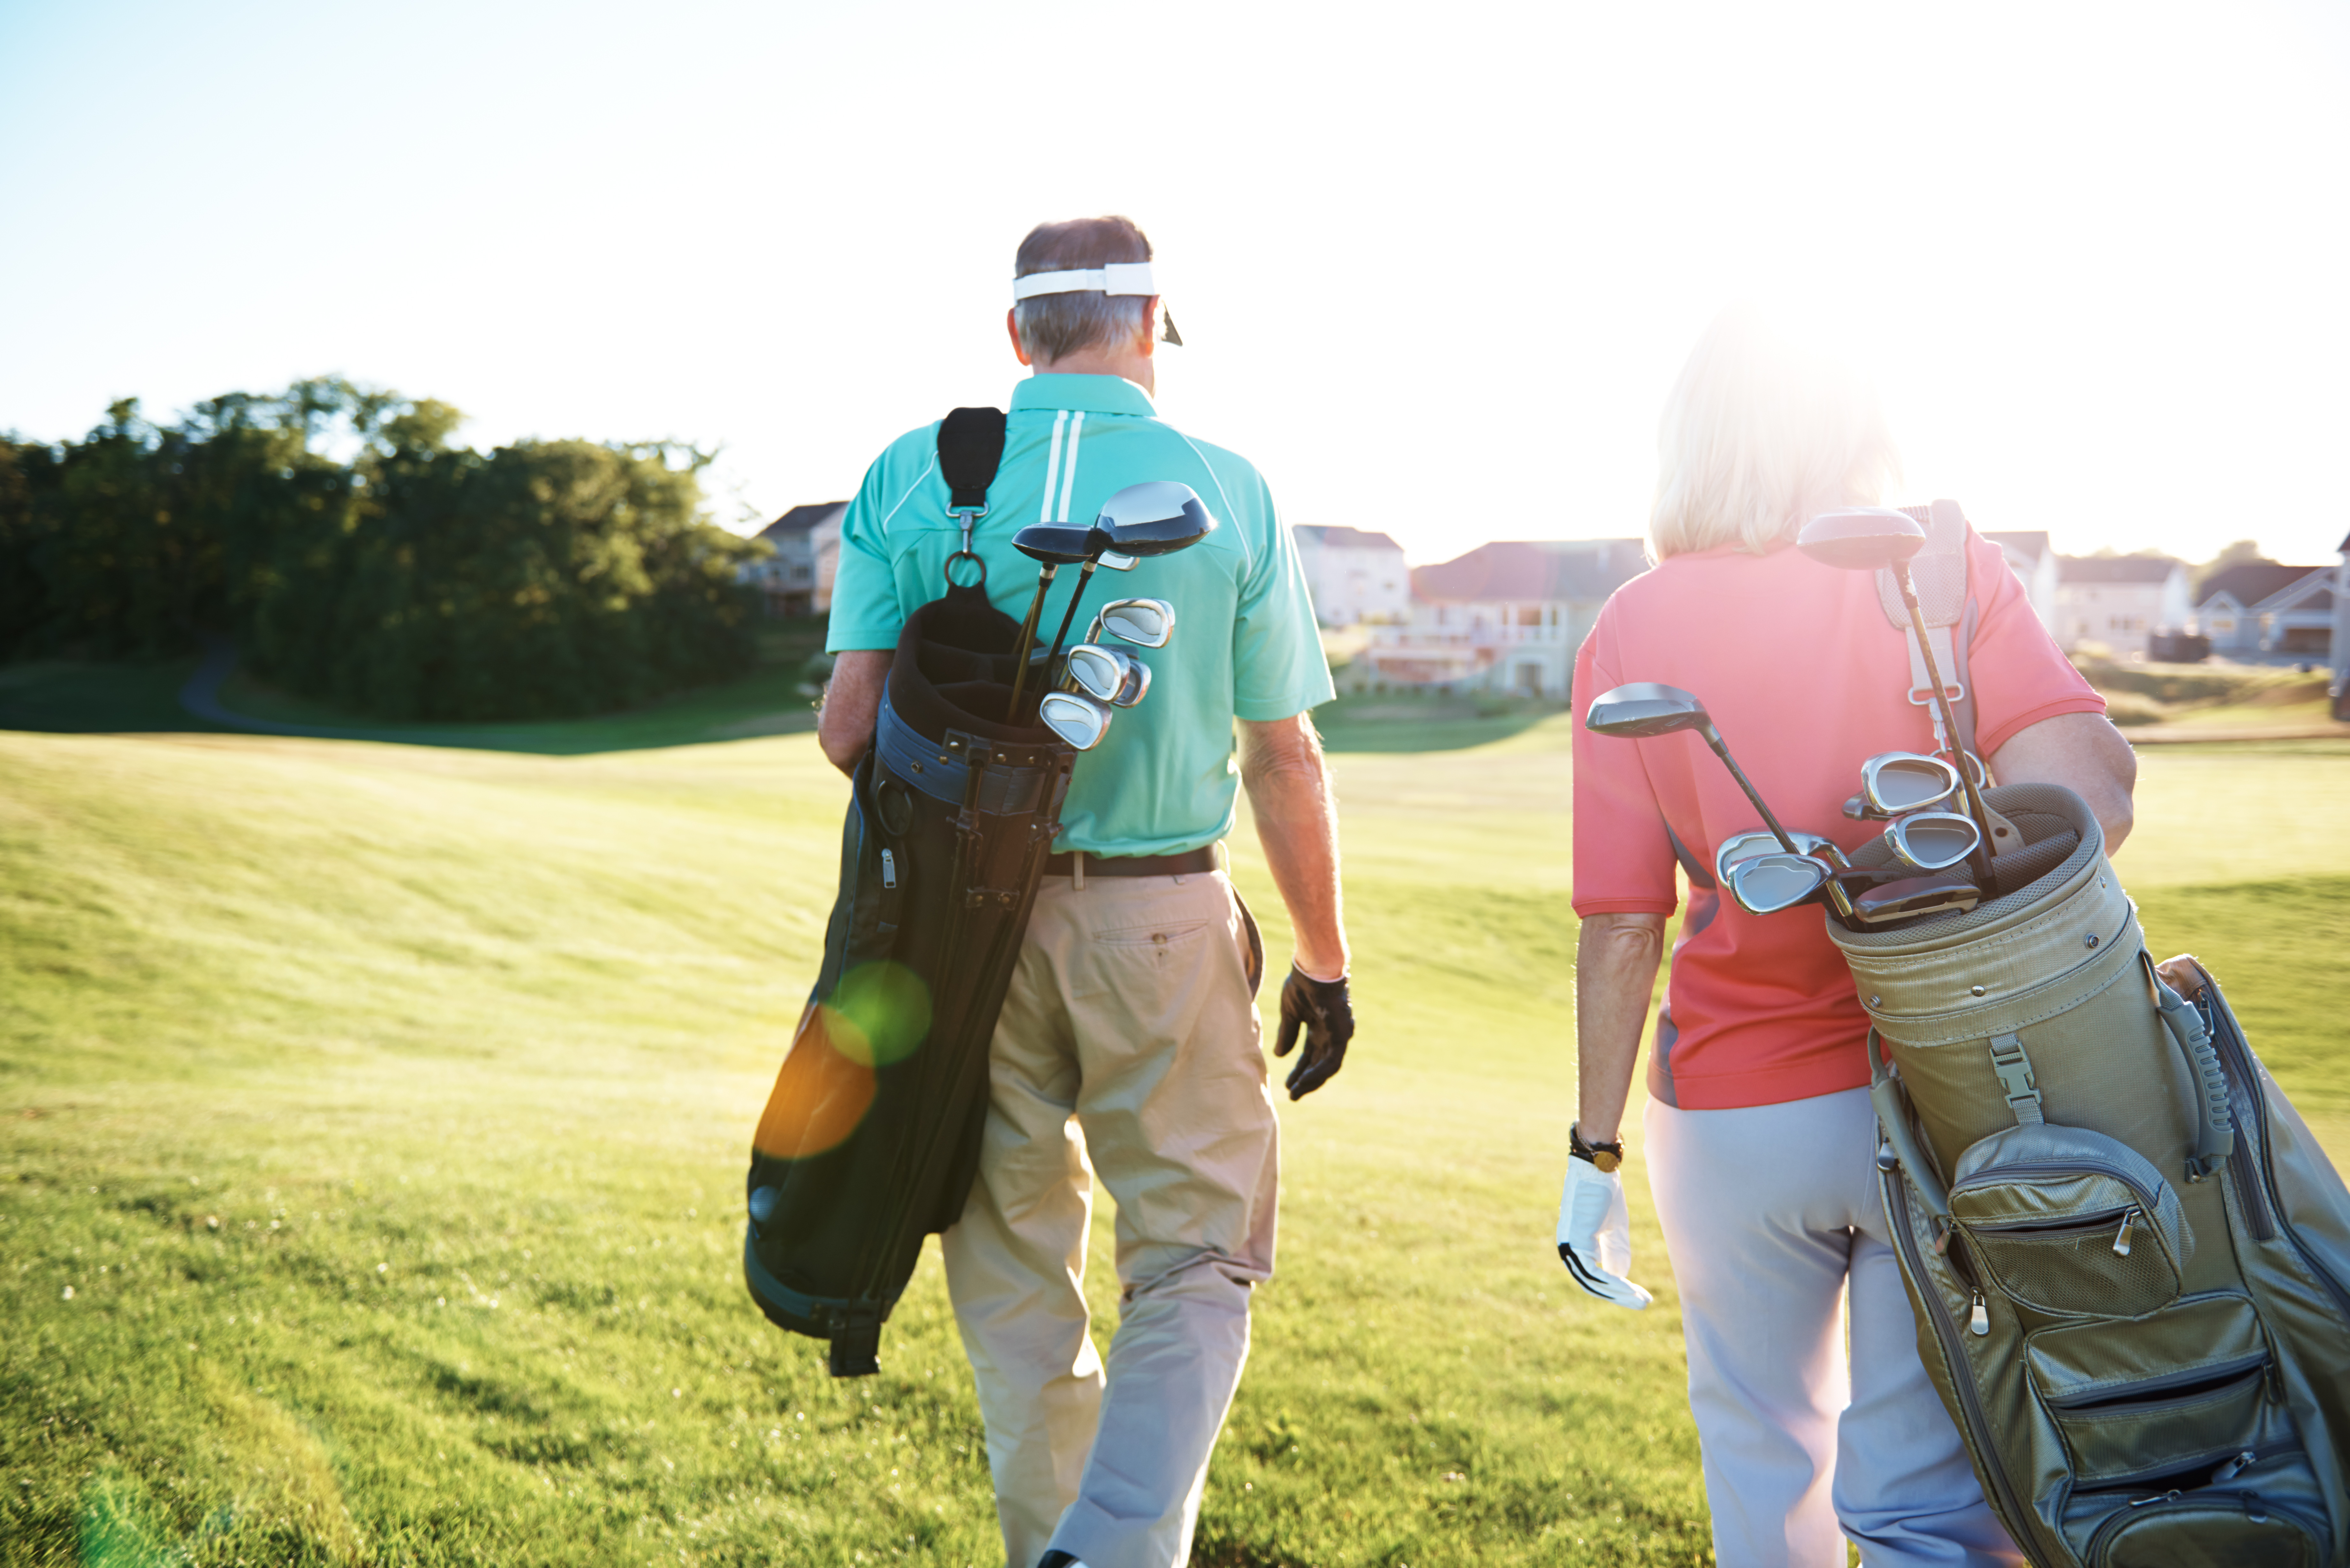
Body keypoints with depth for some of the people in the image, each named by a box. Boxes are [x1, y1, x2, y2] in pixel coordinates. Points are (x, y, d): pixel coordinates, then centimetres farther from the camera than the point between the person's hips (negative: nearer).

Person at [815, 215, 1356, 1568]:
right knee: (1195, 1267, 10)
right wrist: (1325, 962, 9)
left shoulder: (913, 477, -1)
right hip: (1162, 923, -2)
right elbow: (1286, 763, -1)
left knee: (1015, 1277, 17)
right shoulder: (1228, 492, -3)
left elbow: (850, 731, -6)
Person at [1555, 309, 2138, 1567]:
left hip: (1733, 1113, 1)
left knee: (1762, 1463, 22)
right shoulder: (1949, 569, -7)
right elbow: (2087, 803, -21)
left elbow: (1622, 929, -8)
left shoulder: (1632, 628, -7)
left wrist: (1596, 1151, -1)